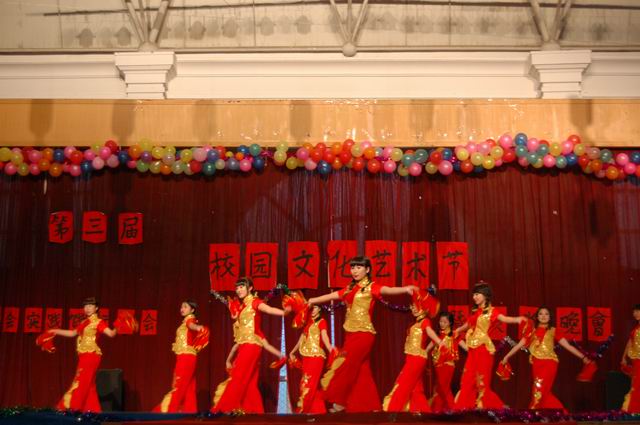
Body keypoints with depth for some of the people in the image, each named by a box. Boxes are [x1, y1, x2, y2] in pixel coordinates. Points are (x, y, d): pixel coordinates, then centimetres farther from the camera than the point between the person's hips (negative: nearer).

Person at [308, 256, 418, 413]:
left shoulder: (371, 287, -6)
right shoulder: (349, 289, 13)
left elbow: (387, 290, -23)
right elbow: (331, 296, 23)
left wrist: (405, 289, -42)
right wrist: (312, 300, 31)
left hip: (363, 334, -7)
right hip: (351, 334, 7)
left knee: (346, 367, -6)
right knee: (360, 371, 7)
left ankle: (339, 402, 5)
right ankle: (370, 406, 13)